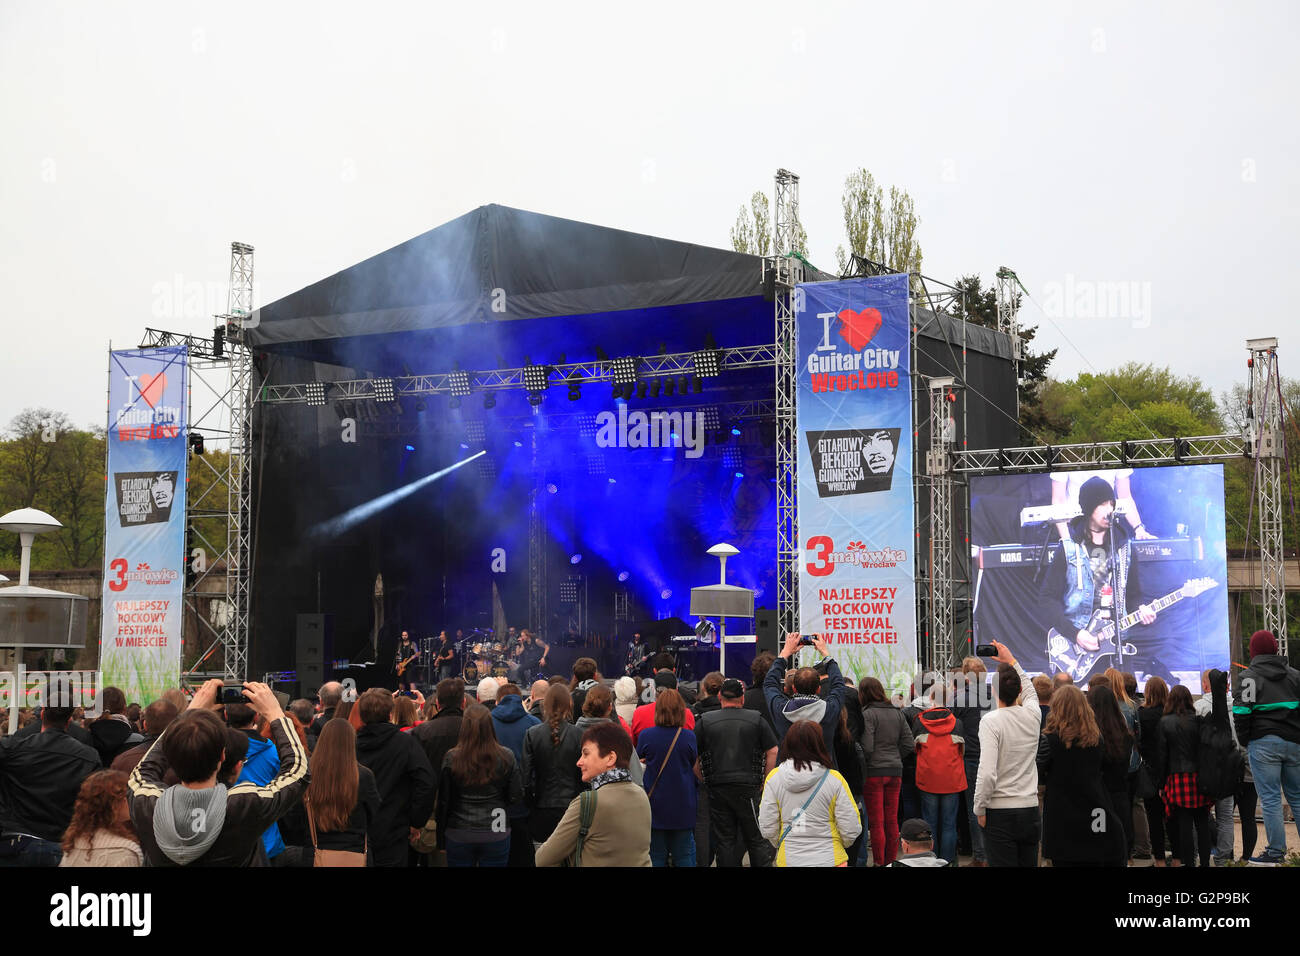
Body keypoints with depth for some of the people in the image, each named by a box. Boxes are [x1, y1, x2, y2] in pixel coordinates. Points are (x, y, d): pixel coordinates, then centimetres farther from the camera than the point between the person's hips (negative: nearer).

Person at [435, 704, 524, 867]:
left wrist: (441, 840, 7)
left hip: (458, 835, 0)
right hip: (496, 834, 0)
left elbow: (443, 800, -2)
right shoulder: (506, 757, -8)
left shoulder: (451, 758, -8)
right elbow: (516, 796, -3)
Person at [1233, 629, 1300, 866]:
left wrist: (1244, 740, 1)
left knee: (1270, 799, -3)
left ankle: (1276, 851, -4)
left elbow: (1242, 711, -10)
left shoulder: (1249, 676, -3)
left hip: (1264, 743, -5)